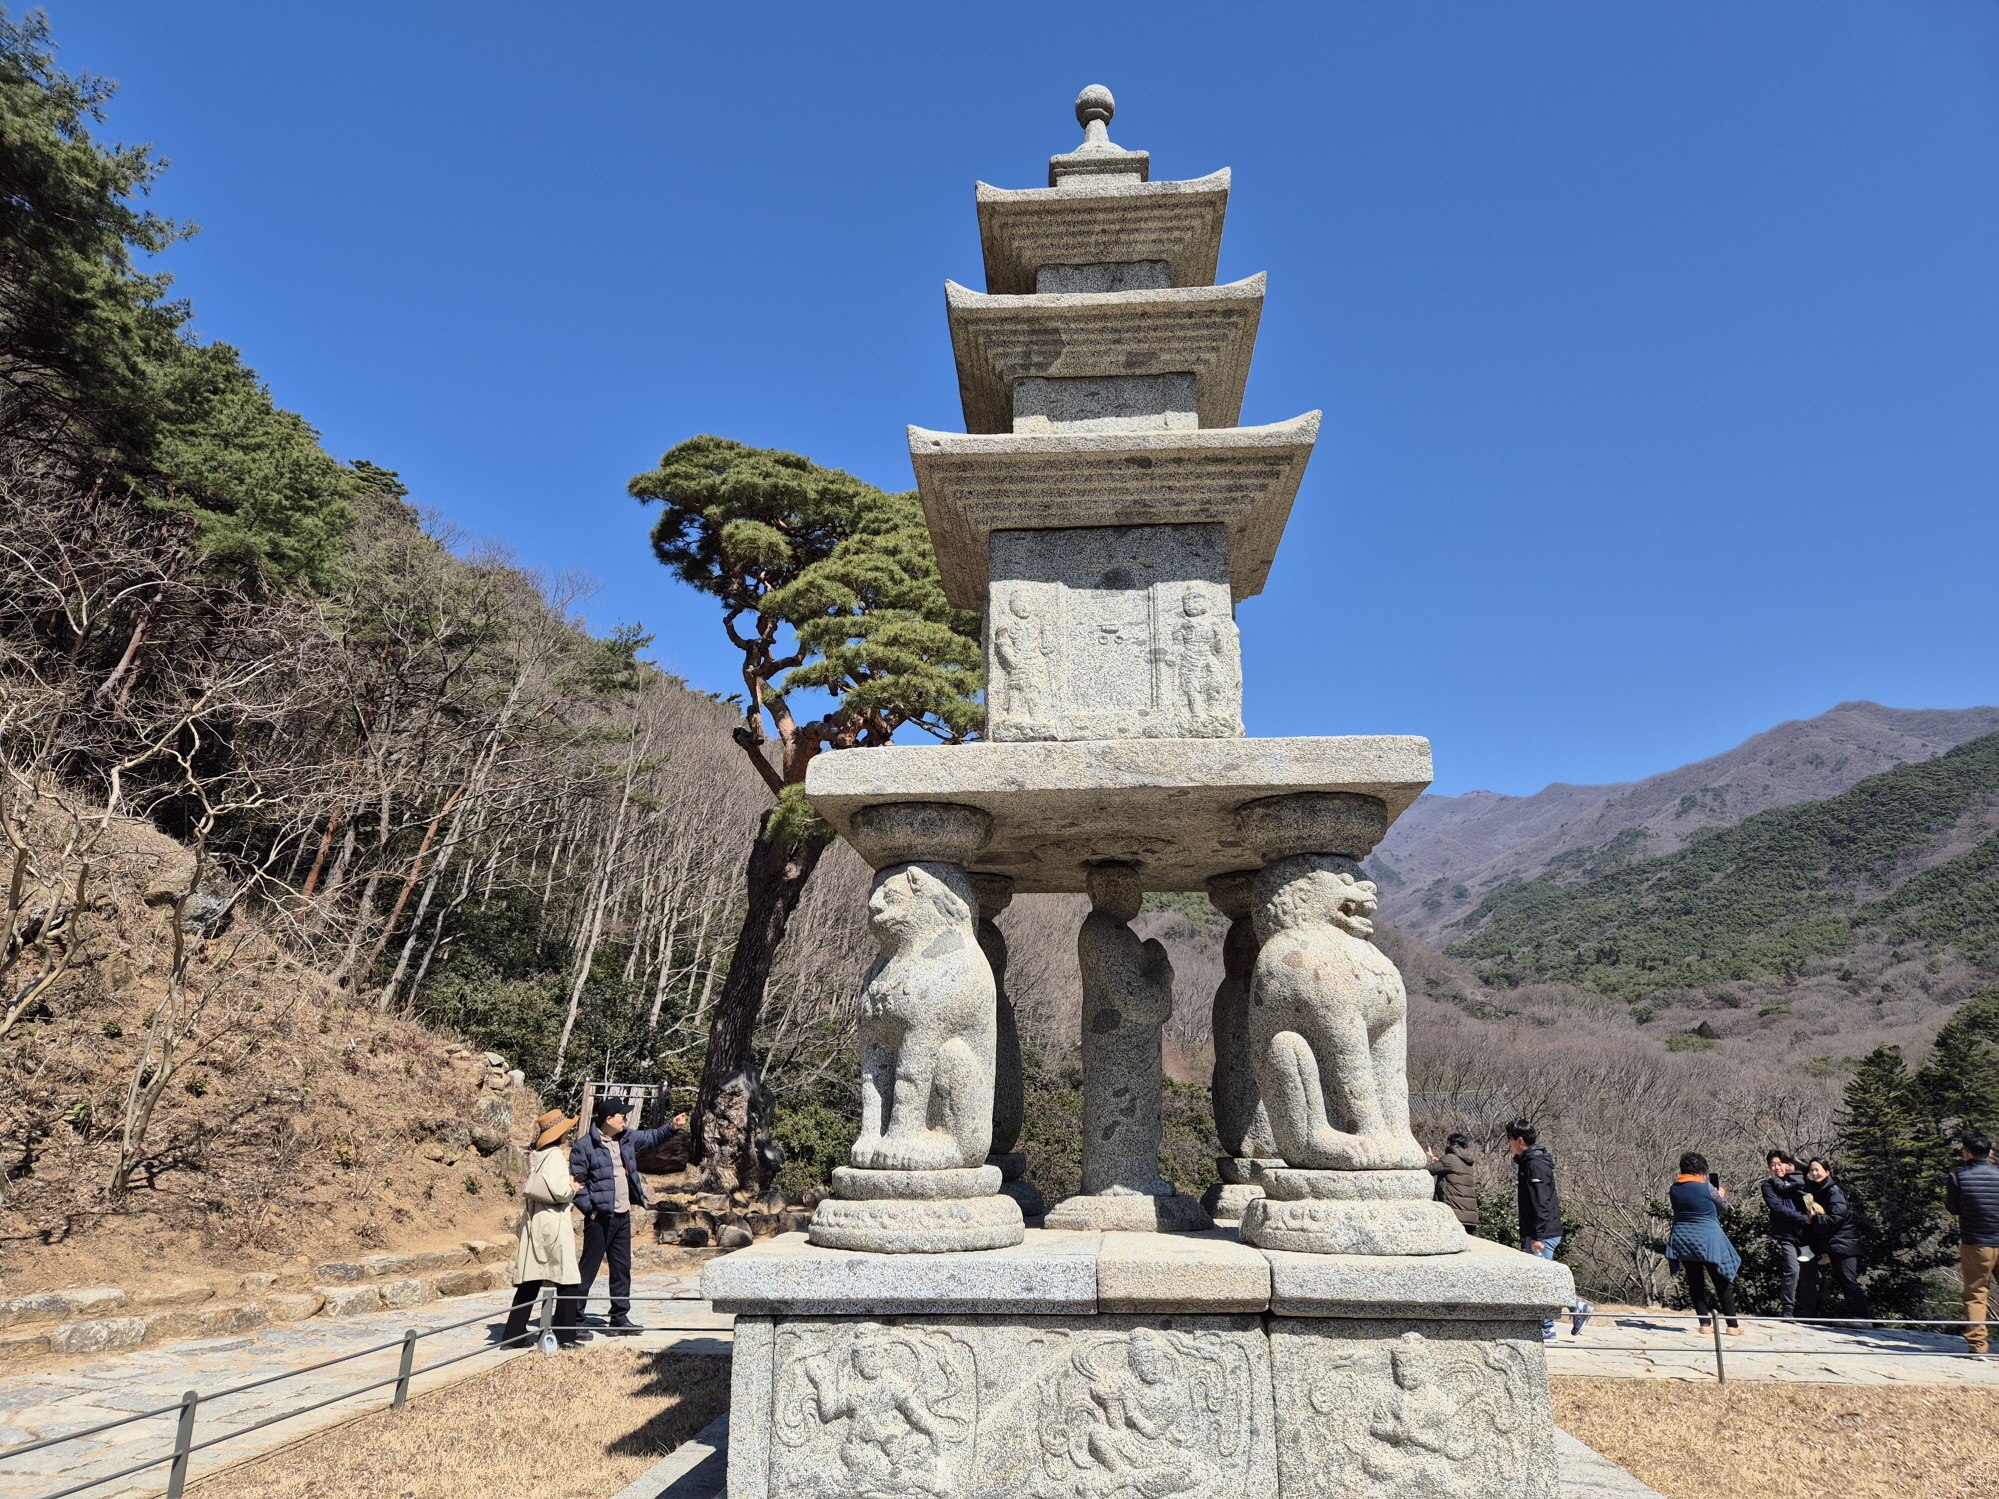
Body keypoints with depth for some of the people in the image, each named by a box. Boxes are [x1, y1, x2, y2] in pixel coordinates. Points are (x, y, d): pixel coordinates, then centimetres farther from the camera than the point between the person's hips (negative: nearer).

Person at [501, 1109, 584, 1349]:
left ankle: (512, 1335, 13)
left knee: (529, 1282, 11)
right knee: (566, 1281, 1)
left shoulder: (535, 1156, 10)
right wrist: (573, 1188, 2)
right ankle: (566, 1336, 4)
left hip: (533, 1221, 8)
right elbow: (560, 1192, -19)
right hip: (554, 1222, -8)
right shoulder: (556, 1155, -13)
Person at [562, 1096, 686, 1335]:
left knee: (622, 1268, 12)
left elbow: (651, 1137, 24)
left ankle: (620, 1317, 20)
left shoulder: (627, 1139, 9)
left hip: (623, 1216, 8)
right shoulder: (585, 1146, -12)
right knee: (588, 1268, -3)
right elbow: (576, 1182, -12)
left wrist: (672, 1127, 10)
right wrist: (589, 1209, -14)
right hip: (600, 1217, -7)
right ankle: (571, 1317, 6)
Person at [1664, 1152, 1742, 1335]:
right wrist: (1722, 1194, 27)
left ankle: (1705, 1322, 9)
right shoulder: (1706, 1187, -12)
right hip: (1708, 1238, -4)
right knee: (1722, 1282, 7)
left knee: (1695, 1282, 9)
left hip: (1683, 1238, 4)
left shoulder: (1674, 1189, 2)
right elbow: (1721, 1202, 5)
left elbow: (1677, 1211, 9)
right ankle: (1732, 1324, 12)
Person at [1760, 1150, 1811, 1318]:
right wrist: (1803, 1218, -16)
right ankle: (1788, 1310, -5)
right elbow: (1778, 1208, -9)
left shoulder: (1796, 1180, 15)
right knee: (1792, 1270, -14)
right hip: (1785, 1235, -4)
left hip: (1804, 1233, 4)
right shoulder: (1768, 1185, 5)